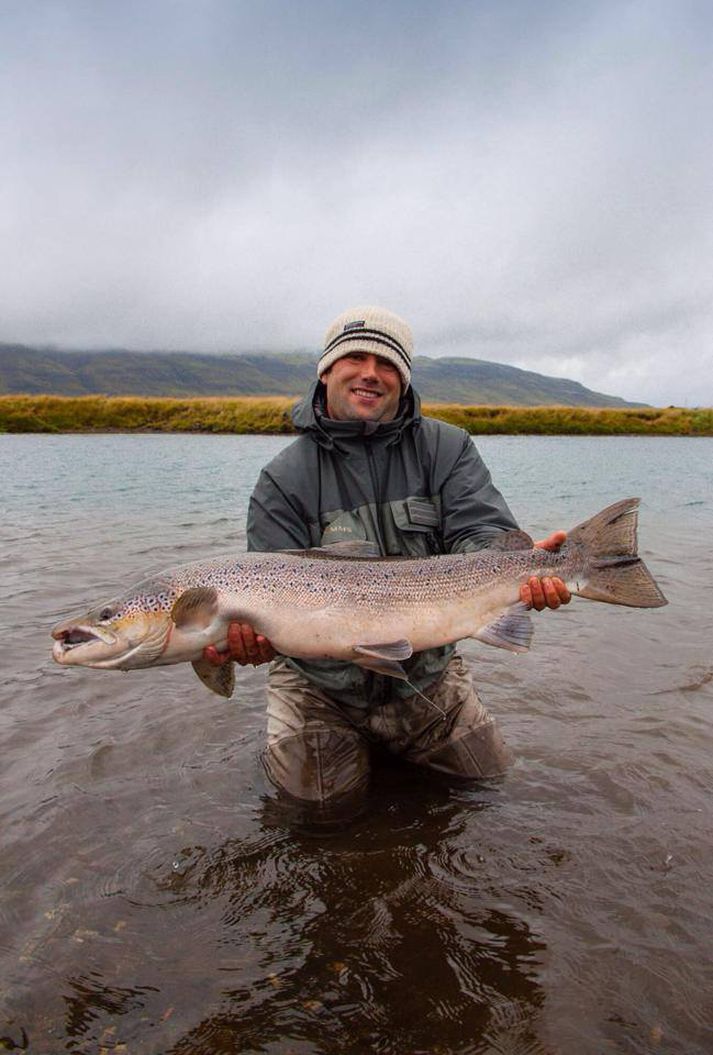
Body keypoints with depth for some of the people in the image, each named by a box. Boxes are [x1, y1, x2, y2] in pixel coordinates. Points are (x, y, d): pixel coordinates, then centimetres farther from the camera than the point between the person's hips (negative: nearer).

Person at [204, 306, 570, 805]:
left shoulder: (447, 450, -5)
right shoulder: (284, 478, -10)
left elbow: (481, 533, -18)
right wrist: (257, 634, -38)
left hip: (426, 674, 2)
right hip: (320, 683, -2)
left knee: (491, 776, 14)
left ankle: (392, 742, 41)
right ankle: (350, 743, 33)